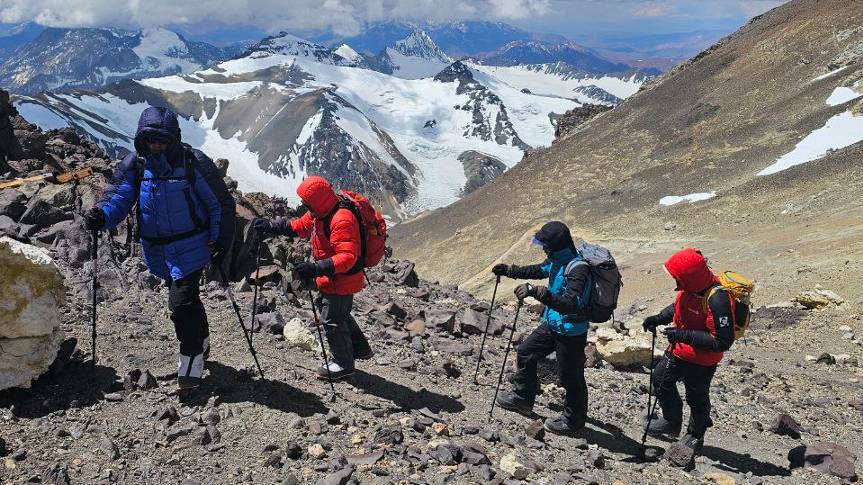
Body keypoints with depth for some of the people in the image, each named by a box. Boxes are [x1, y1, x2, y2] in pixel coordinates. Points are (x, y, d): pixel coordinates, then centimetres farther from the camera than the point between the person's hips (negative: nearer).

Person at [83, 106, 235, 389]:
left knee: (181, 302, -13)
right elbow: (119, 198, -5)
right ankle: (201, 342, 43)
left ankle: (192, 359, 5)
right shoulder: (135, 164, -2)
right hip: (157, 250, 5)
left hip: (190, 247, -5)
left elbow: (221, 204, -7)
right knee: (186, 297, 22)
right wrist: (102, 215, -27)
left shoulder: (193, 163, -13)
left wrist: (221, 242, -10)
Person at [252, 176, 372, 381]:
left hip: (341, 281, -10)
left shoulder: (342, 220, -29)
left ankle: (342, 364, 20)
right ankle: (359, 348, 39)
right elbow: (299, 226, 16)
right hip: (330, 278, 10)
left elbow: (347, 257, -34)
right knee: (340, 314, 24)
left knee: (332, 320, 3)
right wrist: (271, 226, 4)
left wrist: (317, 268, -42)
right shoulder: (320, 213, 2)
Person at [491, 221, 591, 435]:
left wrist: (537, 292, -47)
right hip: (552, 324, 10)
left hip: (570, 332, -9)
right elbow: (538, 270, 22)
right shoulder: (557, 260, 0)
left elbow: (571, 304, -39)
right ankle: (522, 399, 36)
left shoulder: (578, 268, -28)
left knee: (570, 377, 5)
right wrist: (509, 270, 15)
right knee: (525, 353, 19)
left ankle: (572, 421, 25)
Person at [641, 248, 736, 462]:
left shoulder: (718, 300, -36)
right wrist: (659, 318, -5)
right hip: (678, 350, 8)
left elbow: (722, 342, -32)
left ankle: (695, 437, 42)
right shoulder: (690, 287, -12)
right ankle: (672, 422, 45)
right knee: (661, 379, 22)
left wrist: (684, 335, -33)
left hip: (701, 361, -8)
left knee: (697, 398, 15)